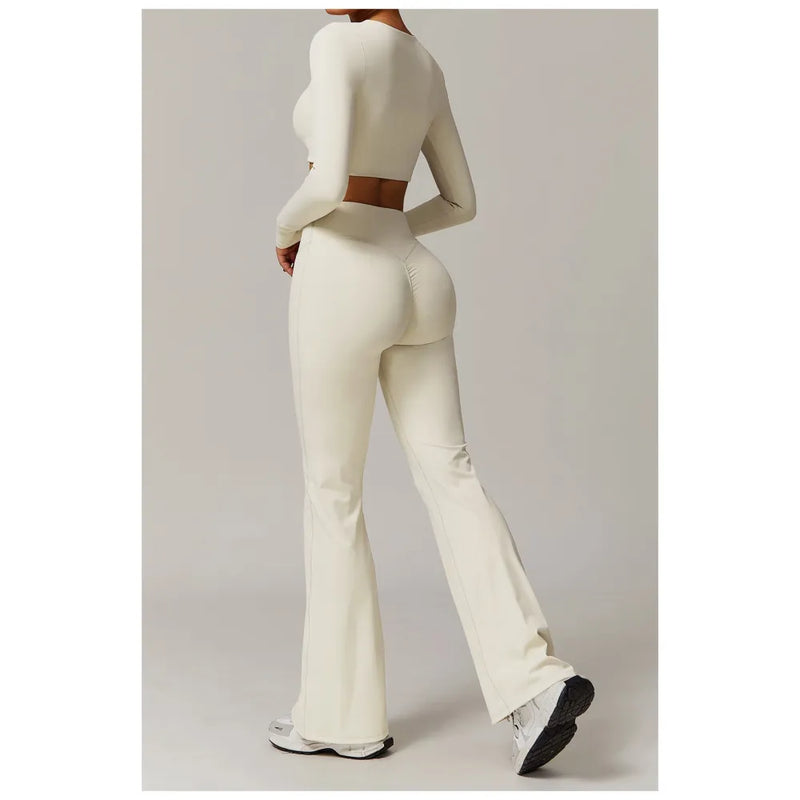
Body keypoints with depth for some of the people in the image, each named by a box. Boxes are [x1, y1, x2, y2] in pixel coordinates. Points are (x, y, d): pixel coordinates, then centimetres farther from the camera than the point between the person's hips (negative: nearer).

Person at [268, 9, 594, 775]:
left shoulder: (337, 43, -9)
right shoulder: (427, 68, 17)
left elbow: (329, 182, -21)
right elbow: (461, 201, 21)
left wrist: (286, 229, 1)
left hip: (343, 289, -7)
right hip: (416, 283, 8)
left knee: (331, 495, 2)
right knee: (449, 478, 1)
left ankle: (344, 711, 11)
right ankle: (536, 677, -13)